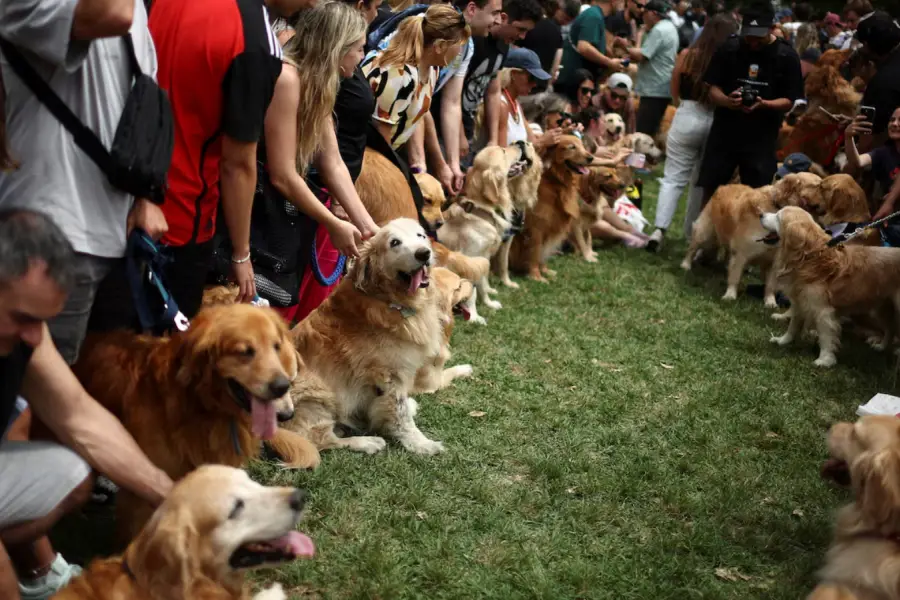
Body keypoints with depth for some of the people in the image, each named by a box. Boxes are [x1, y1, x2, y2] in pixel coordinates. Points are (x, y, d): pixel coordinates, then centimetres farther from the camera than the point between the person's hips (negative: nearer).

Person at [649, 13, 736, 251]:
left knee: (674, 177, 3)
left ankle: (660, 229, -13)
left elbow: (675, 92, 9)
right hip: (718, 122, 0)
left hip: (687, 118, 0)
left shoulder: (687, 55, -2)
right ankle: (692, 230, 26)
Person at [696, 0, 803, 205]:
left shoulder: (787, 56, -4)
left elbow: (789, 101, -4)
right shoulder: (729, 49, -1)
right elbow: (713, 90, 0)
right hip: (724, 133, 1)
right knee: (710, 191, 6)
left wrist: (763, 104, -24)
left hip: (762, 138, -1)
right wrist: (727, 100, -23)